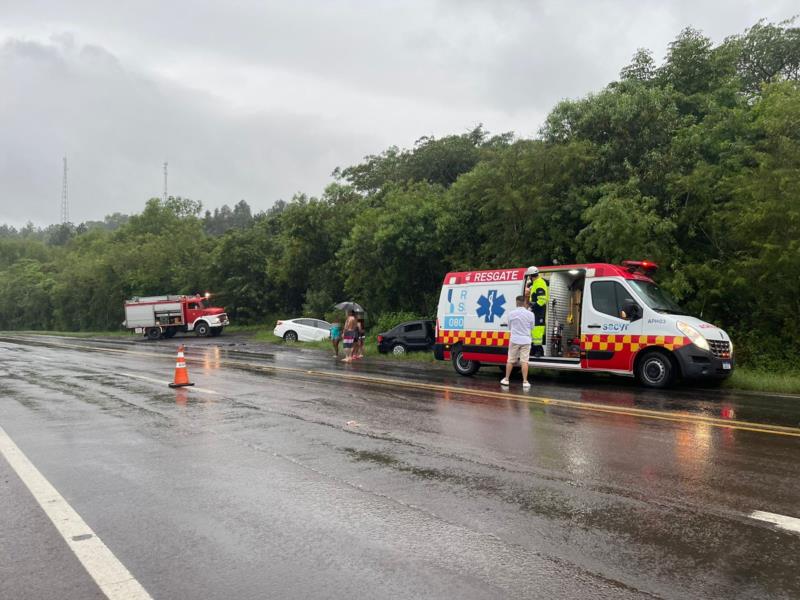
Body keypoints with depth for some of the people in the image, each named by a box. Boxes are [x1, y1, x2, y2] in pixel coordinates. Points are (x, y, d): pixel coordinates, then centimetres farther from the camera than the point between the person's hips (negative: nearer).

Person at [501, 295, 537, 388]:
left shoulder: (511, 313, -6)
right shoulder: (530, 314, -6)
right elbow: (531, 327, 7)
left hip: (514, 340, 0)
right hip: (525, 340, 0)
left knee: (510, 360, 10)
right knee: (524, 361, 1)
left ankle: (506, 379, 18)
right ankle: (525, 381, 1)